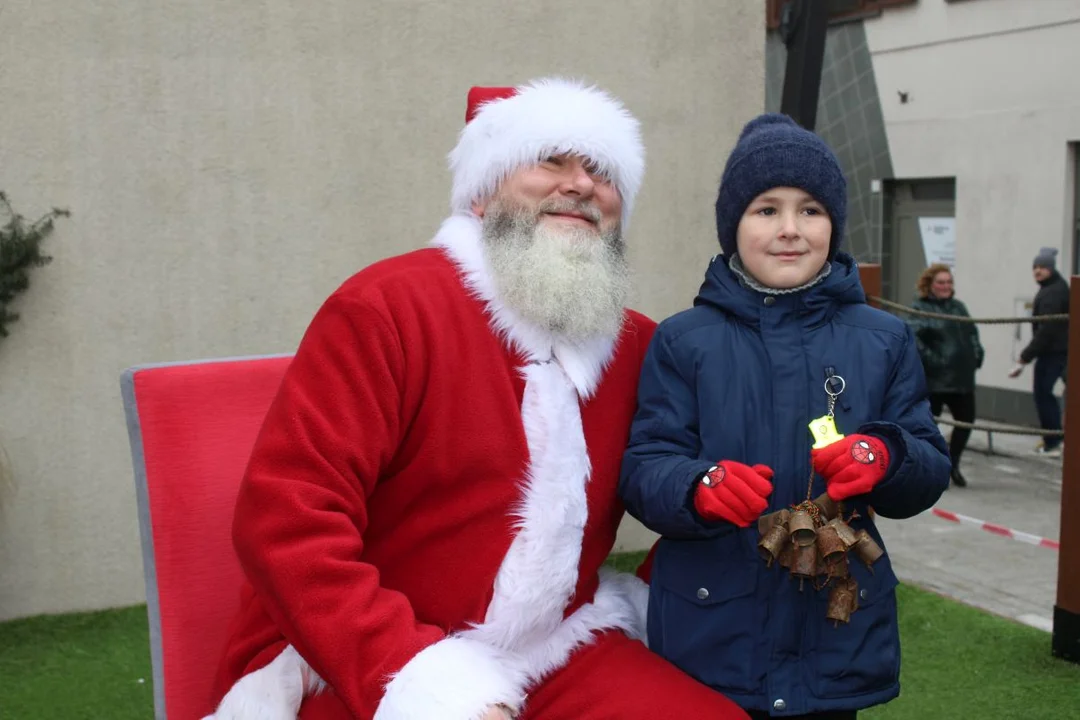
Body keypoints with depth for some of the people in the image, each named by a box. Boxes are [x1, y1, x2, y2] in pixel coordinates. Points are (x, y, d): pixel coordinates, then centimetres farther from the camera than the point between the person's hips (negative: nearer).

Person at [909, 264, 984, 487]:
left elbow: (973, 333, 22)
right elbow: (913, 339, -20)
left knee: (966, 419, 11)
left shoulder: (958, 306, 15)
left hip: (963, 377, 7)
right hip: (934, 379, -7)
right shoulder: (920, 309, -7)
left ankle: (953, 464, 29)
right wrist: (930, 360, -23)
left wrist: (977, 355, 7)